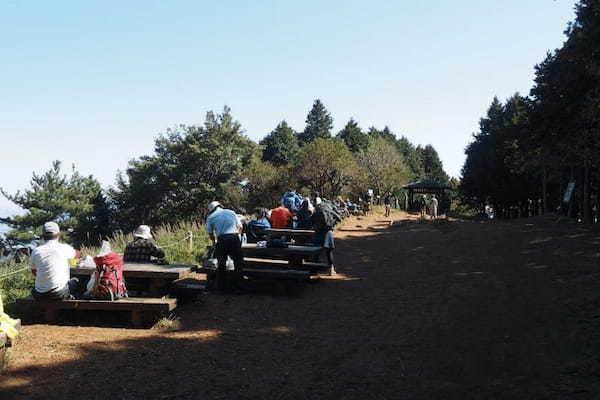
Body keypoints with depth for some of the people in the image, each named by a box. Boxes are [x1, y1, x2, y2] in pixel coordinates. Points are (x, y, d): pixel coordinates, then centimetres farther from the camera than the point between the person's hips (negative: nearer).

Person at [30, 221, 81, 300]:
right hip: (59, 294, -3)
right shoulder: (64, 248, -5)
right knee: (75, 281, 23)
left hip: (39, 295, 3)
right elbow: (76, 255, 19)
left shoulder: (36, 251, 2)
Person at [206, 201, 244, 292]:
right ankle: (237, 285, 14)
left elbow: (210, 234, 17)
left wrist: (215, 242, 35)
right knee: (238, 263, 11)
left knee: (221, 264, 11)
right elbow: (240, 226, 23)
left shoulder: (210, 217, 15)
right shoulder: (231, 212, 21)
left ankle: (221, 286, 16)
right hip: (234, 238, 1)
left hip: (221, 240, -1)